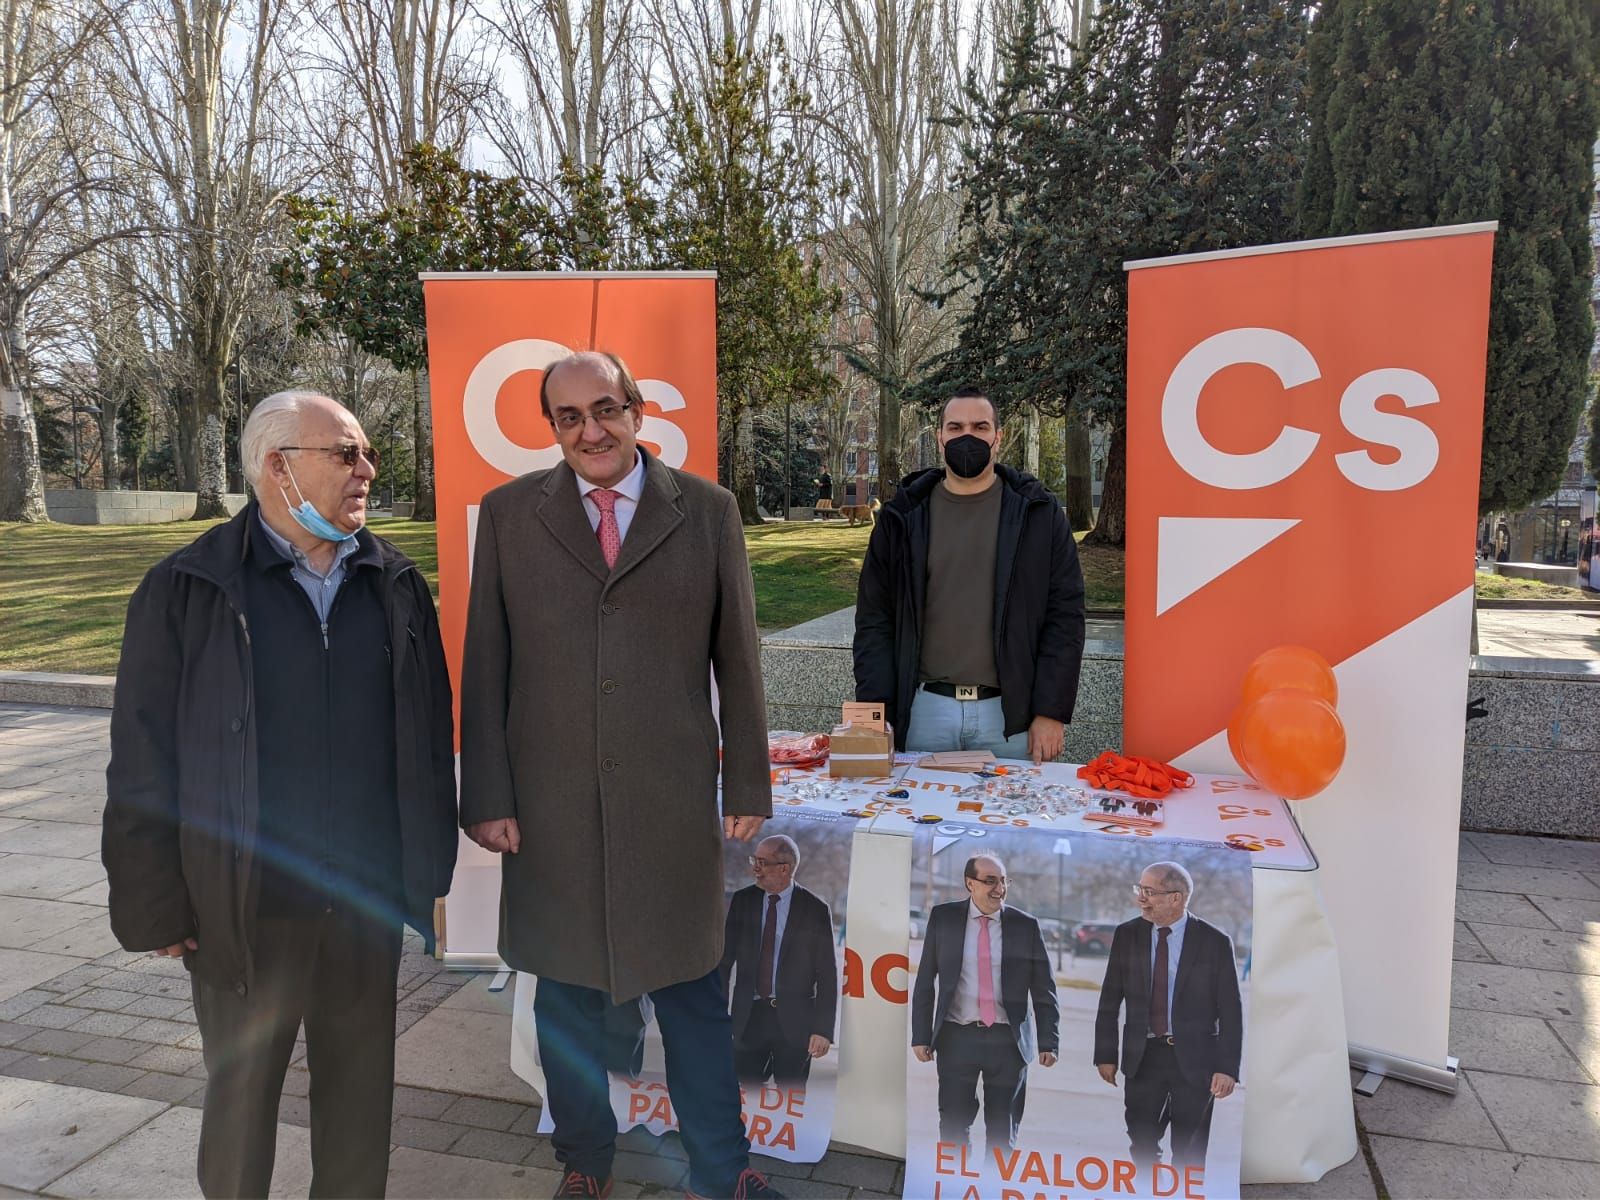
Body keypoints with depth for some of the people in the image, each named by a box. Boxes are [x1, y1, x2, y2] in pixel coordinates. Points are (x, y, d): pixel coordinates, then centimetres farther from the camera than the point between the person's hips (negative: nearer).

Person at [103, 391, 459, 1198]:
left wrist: (428, 866, 4)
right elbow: (144, 765, -5)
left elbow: (429, 738, 5)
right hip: (243, 910, -2)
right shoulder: (187, 590, -7)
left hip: (369, 903, 3)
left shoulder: (396, 587, 2)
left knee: (360, 1098, 18)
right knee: (241, 1101, 17)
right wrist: (156, 905, -5)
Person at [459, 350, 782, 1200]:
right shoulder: (509, 514, 2)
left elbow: (737, 658, 3)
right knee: (567, 992, 16)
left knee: (691, 985, 12)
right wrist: (486, 796, -2)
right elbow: (485, 666, 2)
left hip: (673, 800, 0)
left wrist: (748, 783, 3)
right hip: (550, 804, 1)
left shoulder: (707, 511, 1)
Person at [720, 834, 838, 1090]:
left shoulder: (815, 910, -6)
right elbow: (725, 959, 7)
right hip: (748, 1016, 2)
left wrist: (823, 1030, -9)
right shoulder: (741, 901, 2)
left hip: (794, 1021, -2)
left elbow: (827, 975, -5)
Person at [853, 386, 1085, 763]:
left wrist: (1052, 711, -7)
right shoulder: (903, 517, 5)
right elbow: (874, 618, 5)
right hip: (923, 710, 1)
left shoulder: (1038, 514, 2)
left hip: (1010, 713, -1)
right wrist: (875, 714, -3)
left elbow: (1065, 613, 0)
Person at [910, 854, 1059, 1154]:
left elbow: (1044, 991, 3)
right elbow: (925, 981, 3)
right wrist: (921, 1036, -1)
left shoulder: (1026, 925, 0)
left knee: (1003, 1132, 11)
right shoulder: (943, 917, 0)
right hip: (956, 1037, 0)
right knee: (953, 1128, 7)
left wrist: (1048, 1042, -3)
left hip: (1008, 1040, 0)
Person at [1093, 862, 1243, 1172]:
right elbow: (1109, 1000, 3)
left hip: (1194, 1059, -2)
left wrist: (1228, 1068, -10)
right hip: (1142, 1056, 2)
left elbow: (1230, 1010, -6)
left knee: (1189, 1154, 10)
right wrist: (1106, 1054, 1)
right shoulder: (1126, 935, -1)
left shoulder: (1215, 942, -7)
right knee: (1142, 1146, 9)